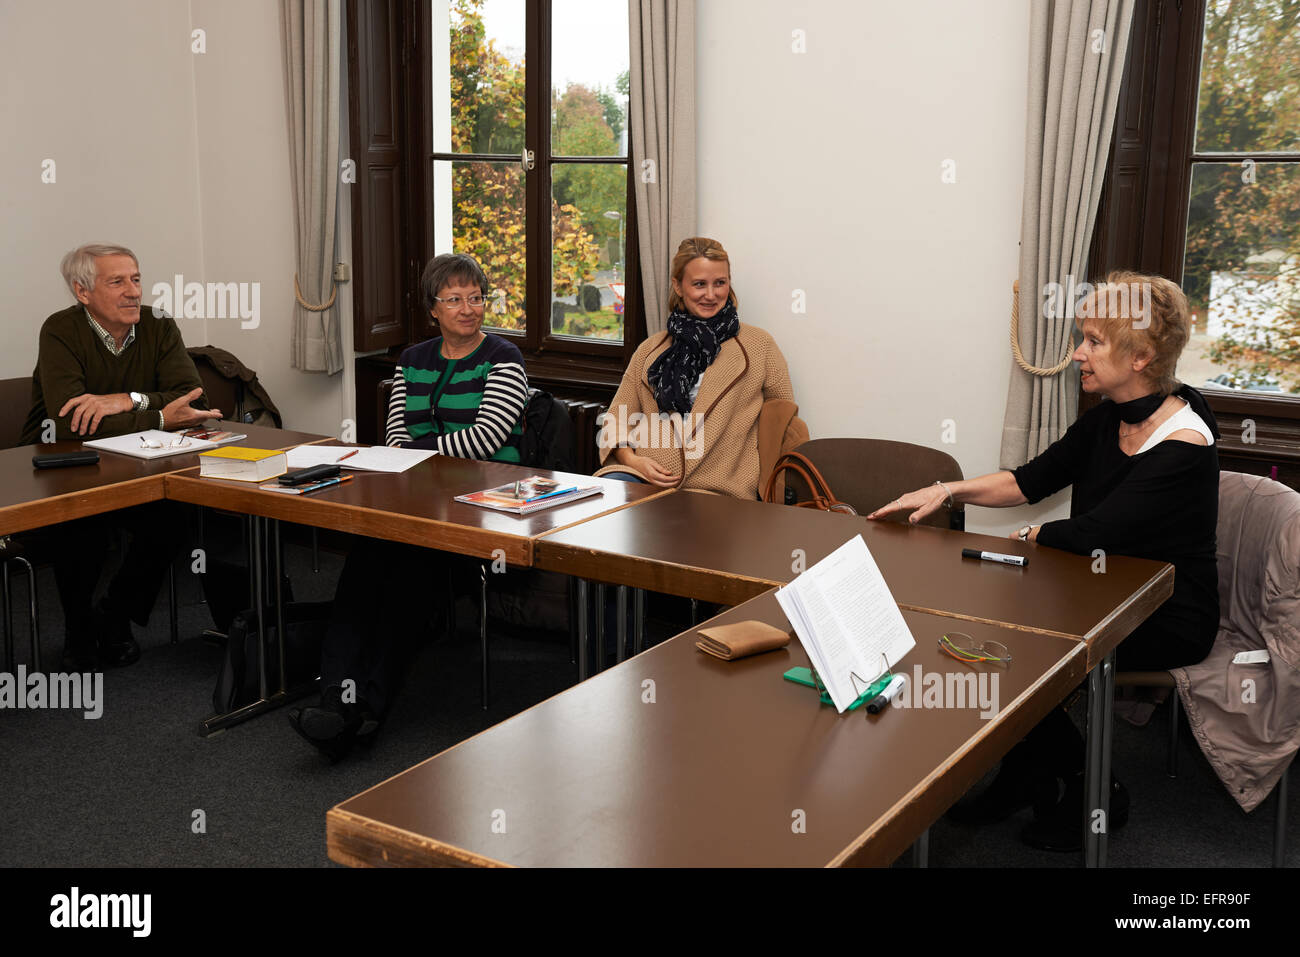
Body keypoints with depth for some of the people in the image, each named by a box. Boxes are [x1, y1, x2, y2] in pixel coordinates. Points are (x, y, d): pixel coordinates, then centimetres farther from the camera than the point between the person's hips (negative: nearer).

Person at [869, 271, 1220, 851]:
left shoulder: (1183, 446, -25)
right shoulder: (1107, 419, 1)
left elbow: (1091, 533, -28)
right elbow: (1033, 480, 8)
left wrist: (1032, 535, -8)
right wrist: (949, 491, -3)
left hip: (1168, 623, -8)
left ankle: (1087, 798, 9)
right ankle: (1020, 783, 12)